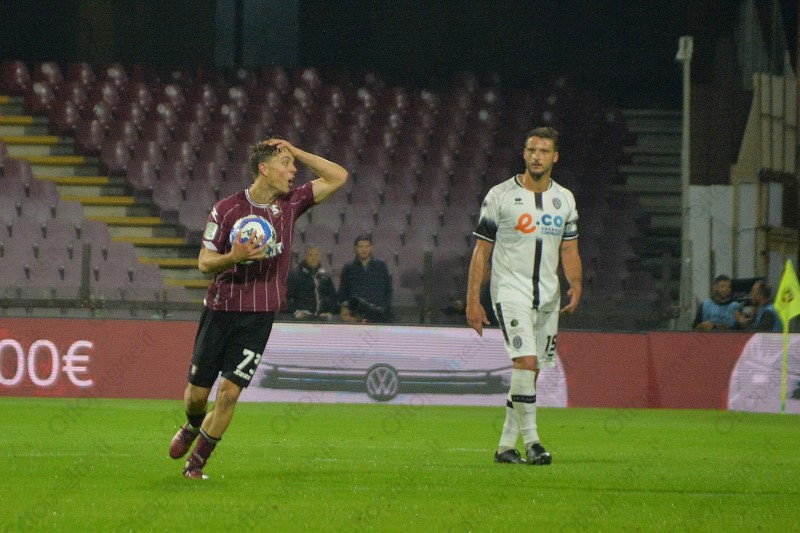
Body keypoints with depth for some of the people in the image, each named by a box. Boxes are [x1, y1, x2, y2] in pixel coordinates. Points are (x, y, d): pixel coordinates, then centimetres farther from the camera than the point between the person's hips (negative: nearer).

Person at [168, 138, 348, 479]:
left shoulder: (290, 203, 3)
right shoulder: (227, 209, -8)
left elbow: (338, 177, 7)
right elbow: (204, 262, -5)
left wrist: (296, 153, -3)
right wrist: (235, 257, -25)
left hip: (259, 316, 2)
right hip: (221, 310, -1)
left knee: (230, 391, -9)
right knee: (197, 392, 4)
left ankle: (196, 462, 6)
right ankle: (192, 428, 39)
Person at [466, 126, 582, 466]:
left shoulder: (564, 200, 10)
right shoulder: (500, 195, -3)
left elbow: (569, 251, 14)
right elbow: (481, 250, -1)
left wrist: (576, 285, -6)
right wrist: (473, 301, -6)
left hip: (548, 296, 5)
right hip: (510, 289, -5)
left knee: (532, 372, 6)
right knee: (526, 361, -21)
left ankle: (506, 446, 15)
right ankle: (530, 440, -17)